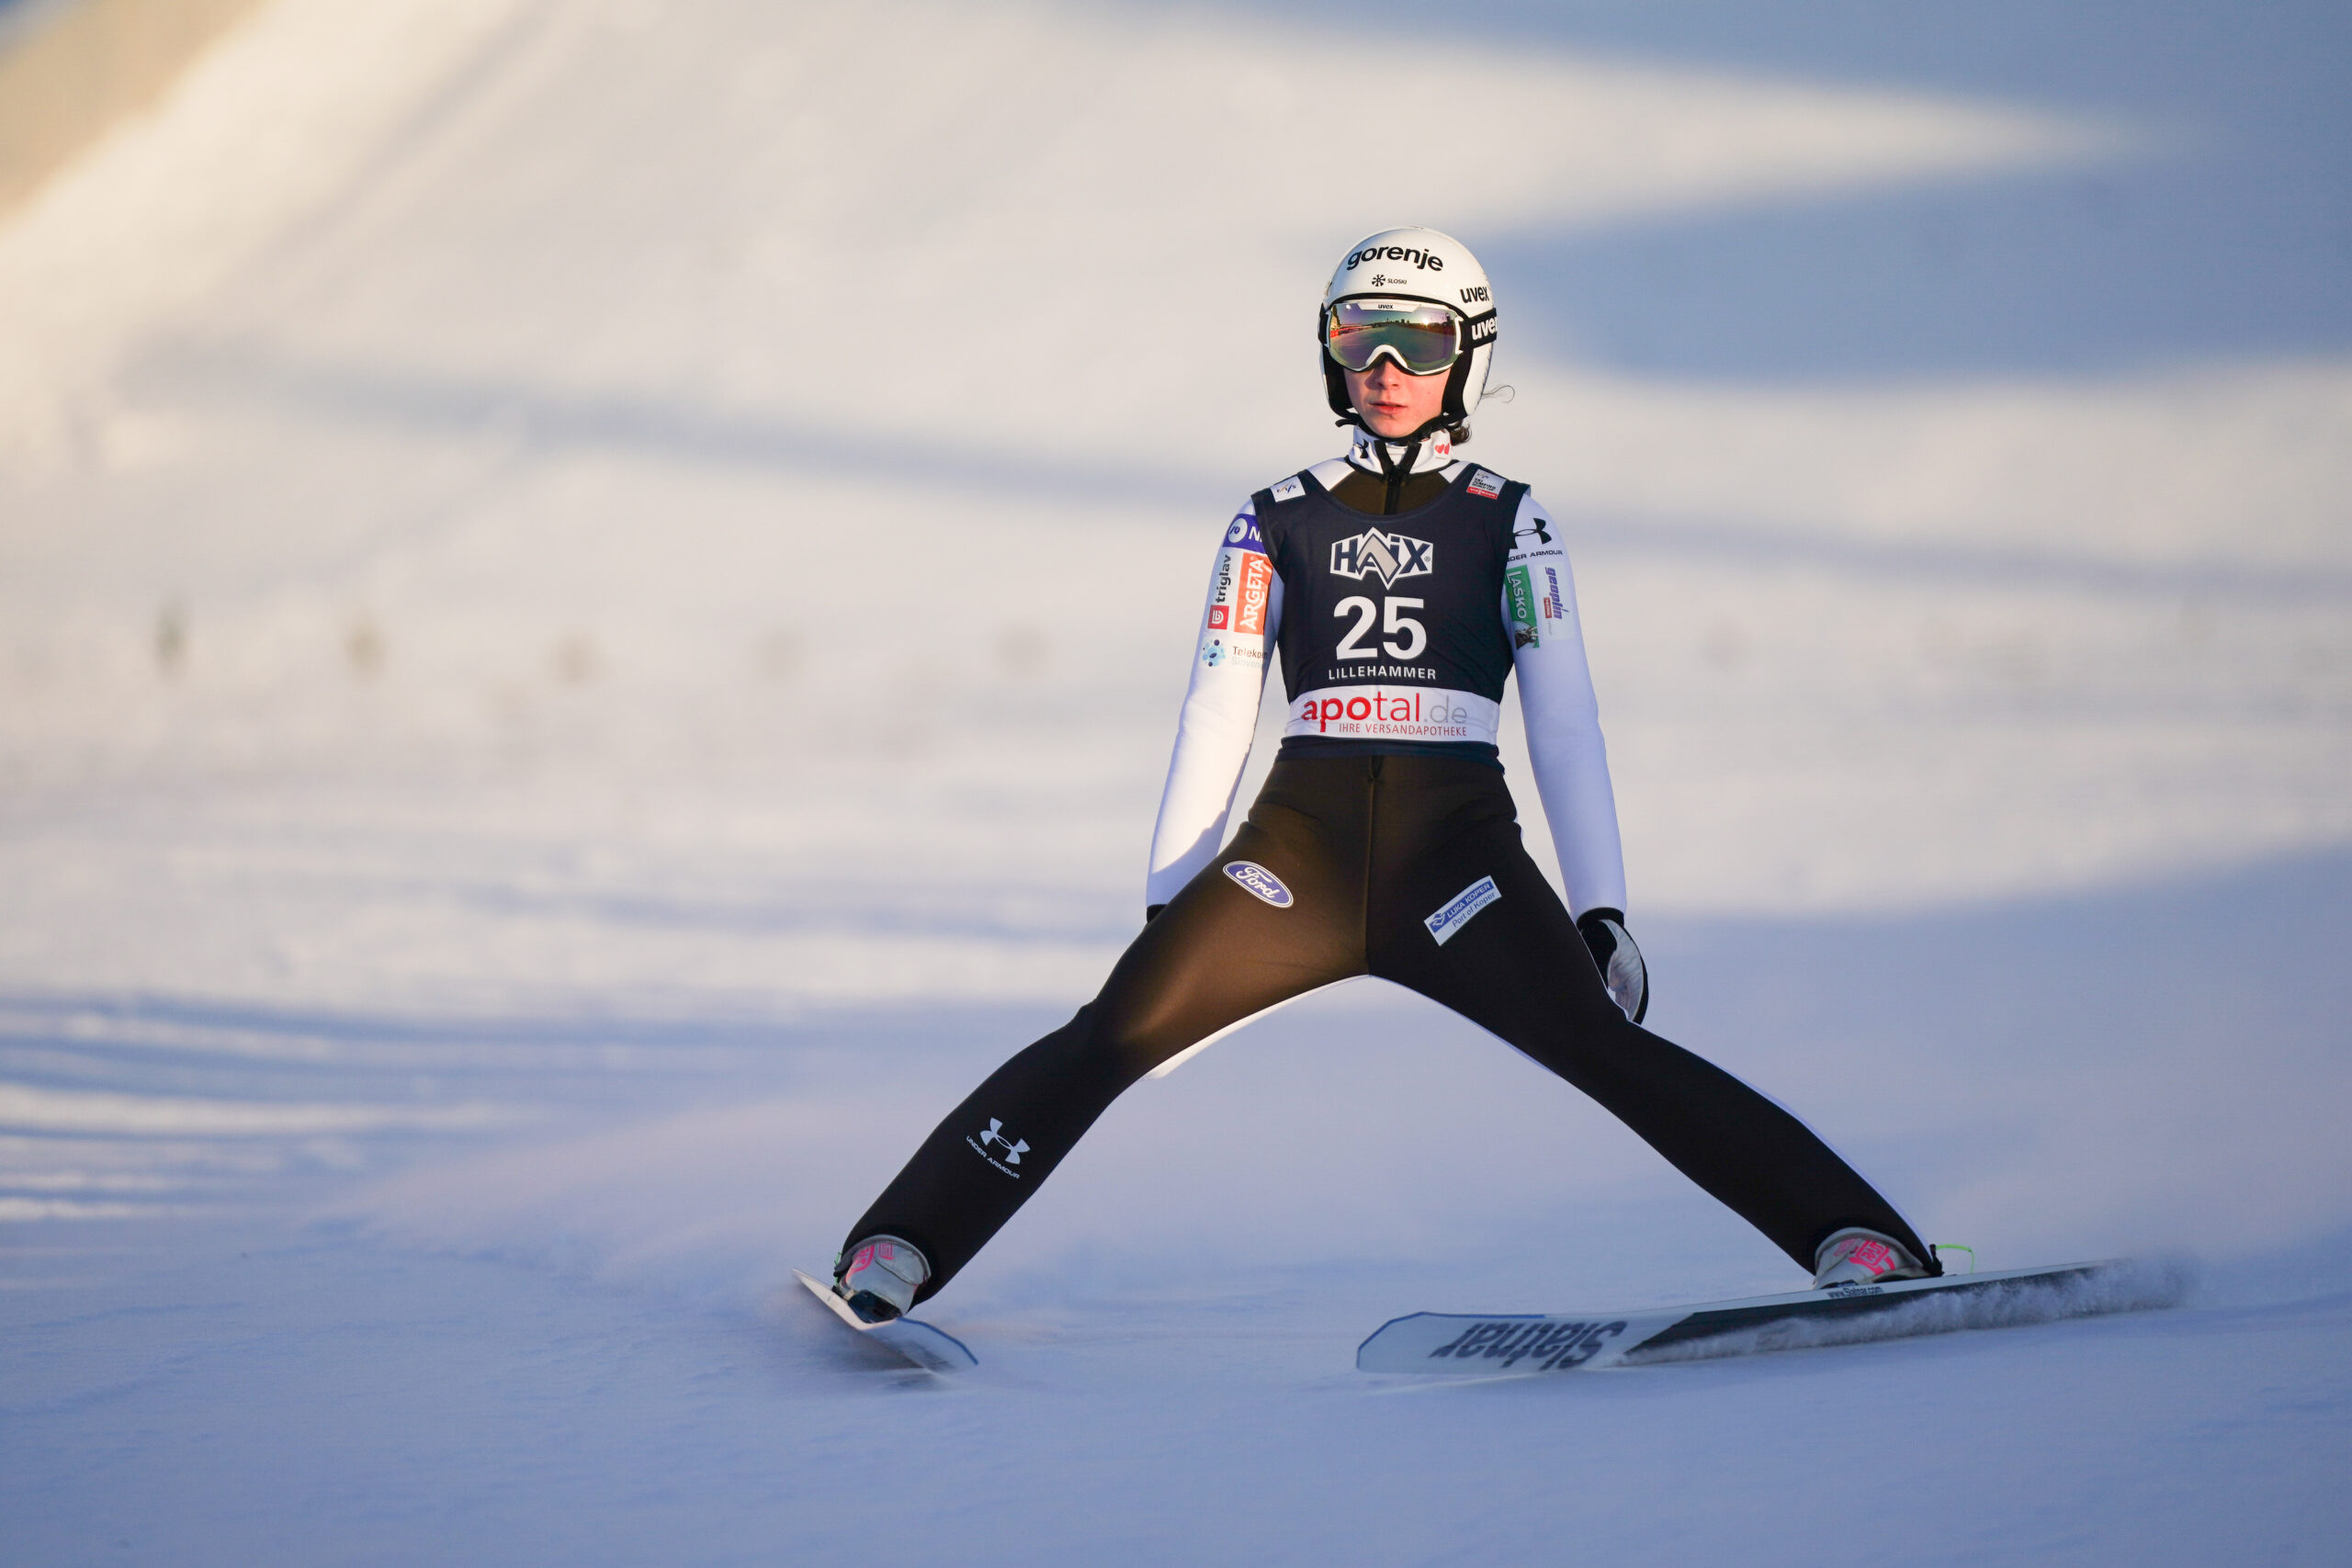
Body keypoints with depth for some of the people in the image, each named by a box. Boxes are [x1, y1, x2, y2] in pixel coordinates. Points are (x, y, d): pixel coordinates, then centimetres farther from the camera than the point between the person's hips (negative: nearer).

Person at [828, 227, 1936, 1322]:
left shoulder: (1508, 524, 11)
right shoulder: (1277, 524, 15)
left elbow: (1564, 725, 6)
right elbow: (1215, 722, 13)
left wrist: (1602, 912, -3)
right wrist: (1166, 908, 8)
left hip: (1459, 853, -1)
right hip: (1298, 852, 1)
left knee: (1611, 1055, -20)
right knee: (1109, 1038, -16)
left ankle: (1860, 1244, -20)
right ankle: (891, 1258, -17)